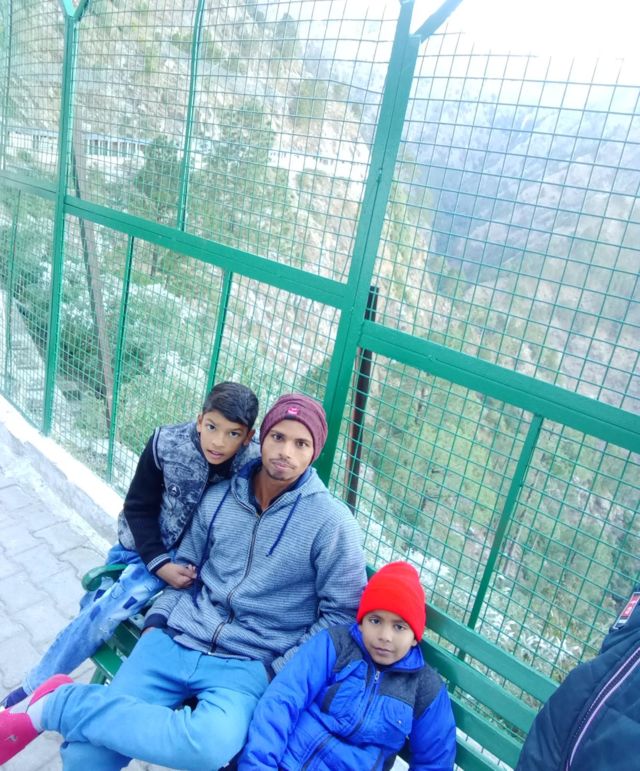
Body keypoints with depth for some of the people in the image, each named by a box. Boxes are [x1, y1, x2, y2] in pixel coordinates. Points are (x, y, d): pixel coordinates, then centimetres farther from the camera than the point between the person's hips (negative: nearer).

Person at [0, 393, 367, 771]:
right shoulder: (219, 498, 4)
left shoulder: (333, 522, -9)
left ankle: (56, 704, -14)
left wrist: (276, 671, -7)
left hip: (248, 666, -2)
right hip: (176, 641, 3)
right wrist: (156, 620, 1)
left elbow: (342, 614, -4)